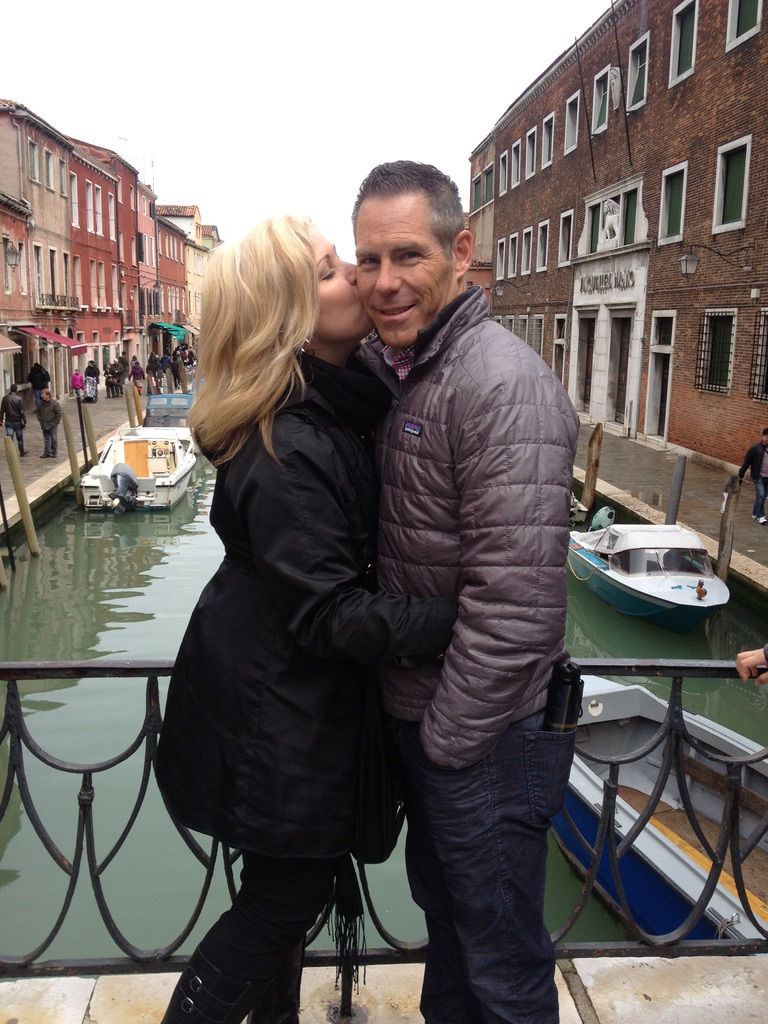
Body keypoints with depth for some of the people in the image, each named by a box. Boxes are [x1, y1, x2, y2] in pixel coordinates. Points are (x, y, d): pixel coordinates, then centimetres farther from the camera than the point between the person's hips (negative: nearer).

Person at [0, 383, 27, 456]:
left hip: (8, 421, 1)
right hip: (17, 421, -1)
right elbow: (22, 411, -11)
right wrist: (24, 421, -6)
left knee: (9, 438, 0)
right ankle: (22, 452, 27)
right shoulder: (19, 398, -10)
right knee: (20, 438, 14)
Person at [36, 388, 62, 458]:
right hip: (44, 425, 4)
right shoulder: (41, 404, 3)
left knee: (54, 439, 1)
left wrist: (54, 423, -9)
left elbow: (58, 414, -7)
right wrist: (41, 422, 4)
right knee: (46, 440, 9)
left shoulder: (54, 403, -10)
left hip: (53, 425, -4)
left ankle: (54, 452, 13)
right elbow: (38, 413, 14)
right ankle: (47, 453, 16)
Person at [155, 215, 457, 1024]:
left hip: (296, 699, 9)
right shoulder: (285, 452, -29)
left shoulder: (338, 402, 2)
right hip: (275, 717, -9)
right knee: (282, 899, 10)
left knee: (292, 886, 25)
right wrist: (461, 619, -29)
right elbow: (329, 616, -27)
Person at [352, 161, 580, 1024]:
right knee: (439, 898, 29)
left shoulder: (504, 385, -23)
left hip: (487, 735, -8)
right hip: (414, 711, 8)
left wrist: (446, 741, -16)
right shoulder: (381, 370, 4)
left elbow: (517, 603, -26)